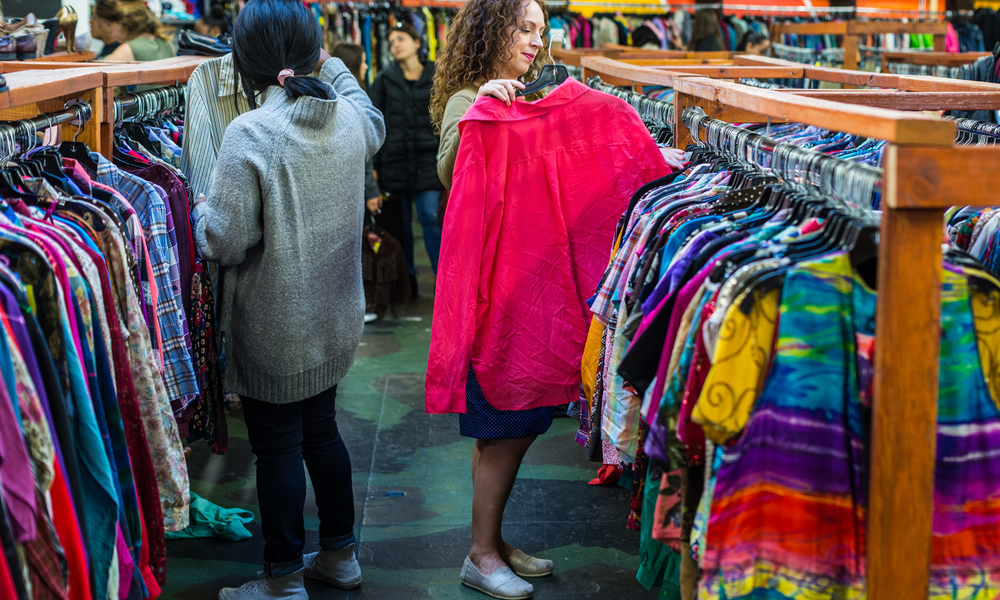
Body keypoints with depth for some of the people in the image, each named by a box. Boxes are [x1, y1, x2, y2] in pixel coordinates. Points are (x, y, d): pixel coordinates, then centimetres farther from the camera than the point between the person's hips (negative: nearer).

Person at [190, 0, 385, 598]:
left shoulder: (250, 134, -22)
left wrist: (201, 207, 1)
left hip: (274, 329, -6)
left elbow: (225, 242, -21)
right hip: (335, 319, 6)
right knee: (321, 429, 20)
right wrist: (333, 65, 34)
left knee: (278, 447, 6)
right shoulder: (350, 118, -3)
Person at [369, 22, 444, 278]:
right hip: (394, 159, 2)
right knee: (401, 221, 8)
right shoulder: (384, 79, 6)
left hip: (427, 159, -2)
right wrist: (372, 163, -2)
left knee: (430, 217, -10)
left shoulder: (435, 77, 4)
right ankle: (406, 276, 21)